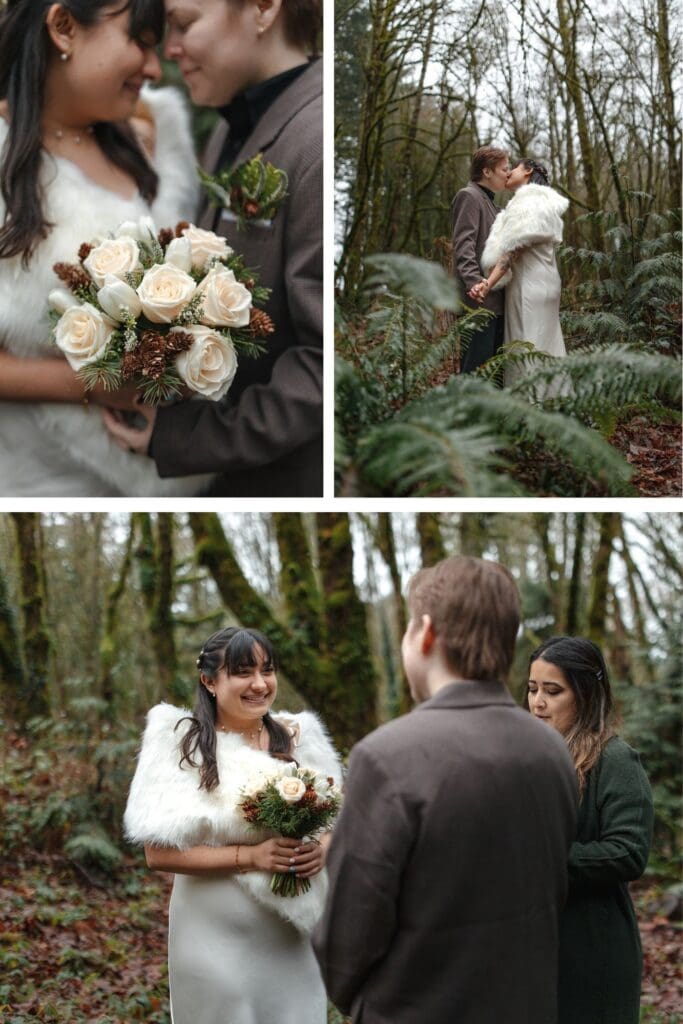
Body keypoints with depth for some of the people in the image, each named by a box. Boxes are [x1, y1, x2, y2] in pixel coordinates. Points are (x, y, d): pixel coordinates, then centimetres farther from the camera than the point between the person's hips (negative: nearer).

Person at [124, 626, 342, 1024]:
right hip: (219, 943, -4)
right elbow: (160, 853, -14)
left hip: (295, 938, 4)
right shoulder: (183, 743, -10)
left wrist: (322, 848, -11)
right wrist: (250, 856, -21)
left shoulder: (298, 737, 3)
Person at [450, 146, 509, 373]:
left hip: (496, 298, 10)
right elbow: (463, 245, -16)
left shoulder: (489, 201, 24)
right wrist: (474, 283, -27)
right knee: (477, 363, -13)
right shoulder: (469, 196, -5)